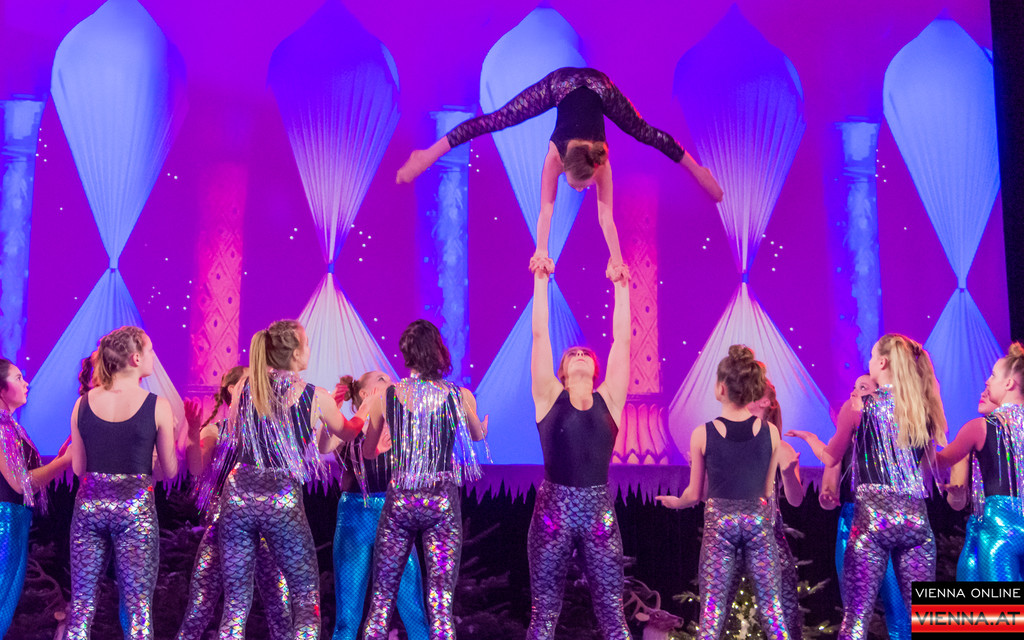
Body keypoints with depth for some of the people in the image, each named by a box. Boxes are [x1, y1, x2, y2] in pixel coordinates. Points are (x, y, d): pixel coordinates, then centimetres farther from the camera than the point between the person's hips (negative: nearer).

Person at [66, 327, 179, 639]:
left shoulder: (83, 403, 2)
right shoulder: (157, 406, -8)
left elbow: (78, 467, 6)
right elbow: (170, 469, -2)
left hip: (89, 504, 3)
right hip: (135, 506, -3)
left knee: (81, 602, 11)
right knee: (138, 607, 4)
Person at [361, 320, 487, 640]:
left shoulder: (386, 395, -1)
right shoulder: (459, 396, -3)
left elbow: (368, 451, 12)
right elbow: (477, 435, 19)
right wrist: (483, 428, 43)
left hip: (399, 501, 1)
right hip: (443, 503, -1)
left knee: (381, 598, 11)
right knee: (441, 602, 1)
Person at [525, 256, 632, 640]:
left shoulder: (608, 399, 7)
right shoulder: (549, 397, 4)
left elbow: (622, 339, 7)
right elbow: (540, 335, 1)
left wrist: (621, 288, 10)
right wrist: (541, 282, 2)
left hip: (599, 510, 1)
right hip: (554, 507, -1)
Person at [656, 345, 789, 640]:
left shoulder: (702, 435, -9)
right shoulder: (770, 432, -5)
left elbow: (694, 494, 0)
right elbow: (767, 490, 4)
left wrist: (674, 502, 21)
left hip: (719, 521, -1)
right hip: (759, 519, 1)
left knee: (712, 604, 6)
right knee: (770, 602, 9)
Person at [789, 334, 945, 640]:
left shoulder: (858, 406, -1)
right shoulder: (922, 408, 7)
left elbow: (830, 458, 10)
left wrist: (809, 436, 29)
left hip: (872, 516, -3)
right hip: (916, 516, 4)